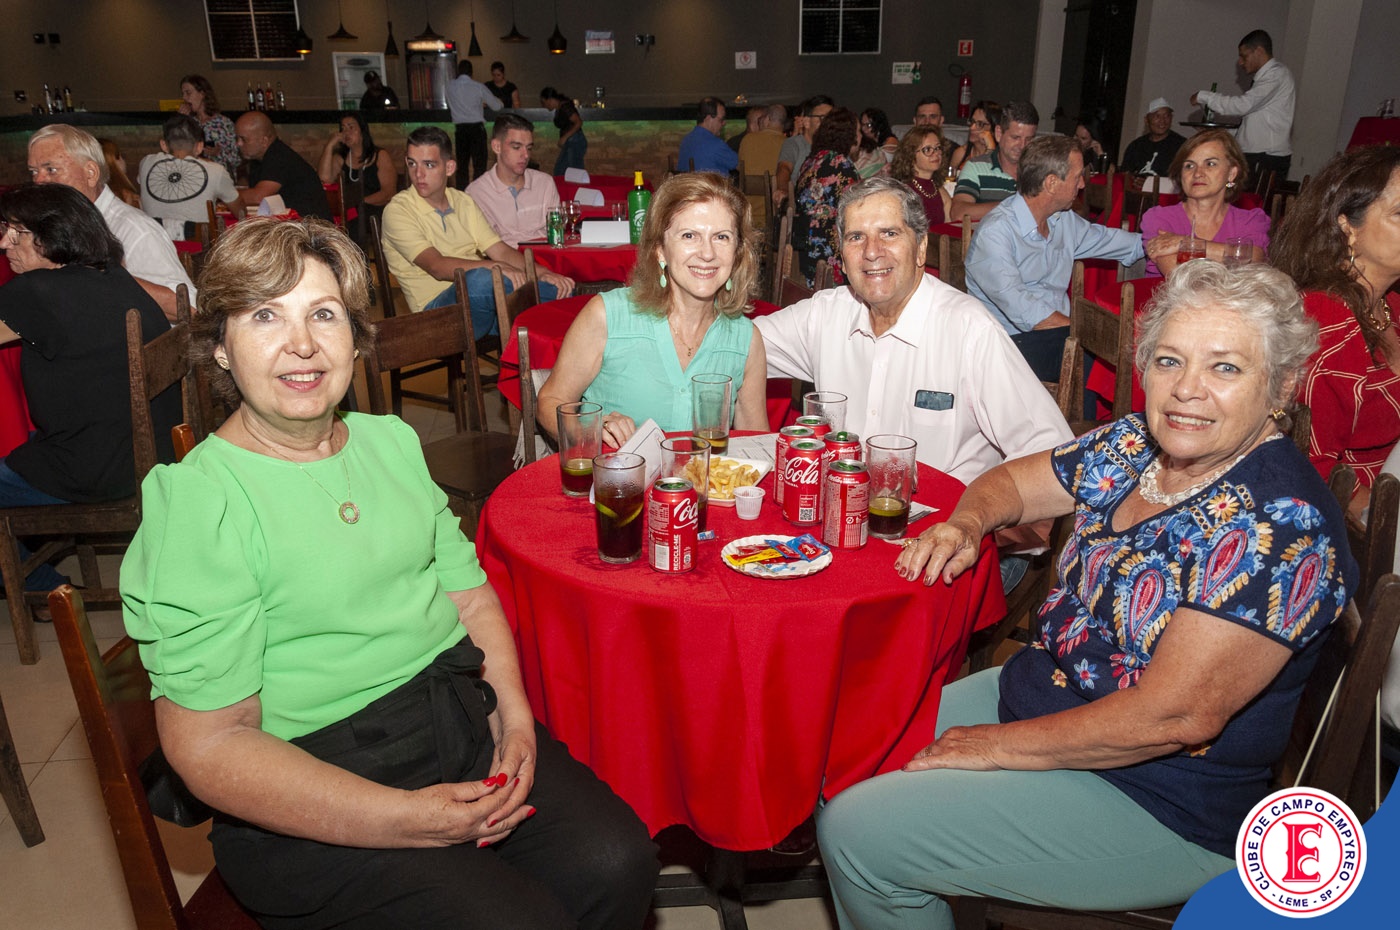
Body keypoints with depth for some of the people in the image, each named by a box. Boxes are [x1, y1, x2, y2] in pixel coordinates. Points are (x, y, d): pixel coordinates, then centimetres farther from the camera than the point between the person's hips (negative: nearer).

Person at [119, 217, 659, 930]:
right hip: (310, 799, -5)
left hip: (463, 719, 5)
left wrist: (514, 713, -5)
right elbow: (208, 743, -15)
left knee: (617, 864, -13)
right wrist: (407, 819, -21)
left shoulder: (390, 441, 8)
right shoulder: (196, 498, -12)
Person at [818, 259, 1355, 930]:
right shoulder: (1134, 446, -1)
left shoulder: (1279, 524, -24)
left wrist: (1002, 746, -19)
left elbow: (1175, 716, -27)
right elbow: (1012, 482, 14)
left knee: (857, 832, -12)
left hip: (1158, 805, -8)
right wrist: (967, 523, -9)